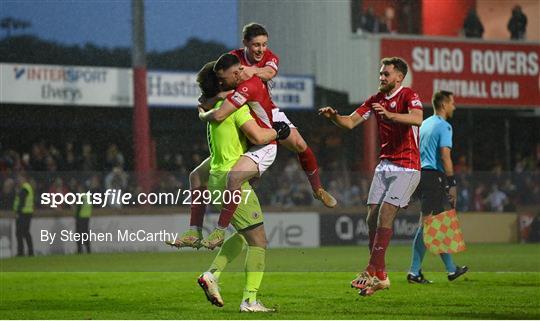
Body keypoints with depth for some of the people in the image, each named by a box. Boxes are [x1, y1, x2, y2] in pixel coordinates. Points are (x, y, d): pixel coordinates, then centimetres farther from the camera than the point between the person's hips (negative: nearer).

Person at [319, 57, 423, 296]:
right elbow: (350, 122, 9)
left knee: (385, 214, -16)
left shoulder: (408, 96, -9)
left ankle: (373, 272, -15)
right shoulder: (375, 100, 13)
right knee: (372, 218, 0)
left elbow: (417, 119, -30)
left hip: (407, 167, -7)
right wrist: (333, 116, -12)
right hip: (385, 165, 7)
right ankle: (379, 276, 6)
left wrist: (389, 114, -44)